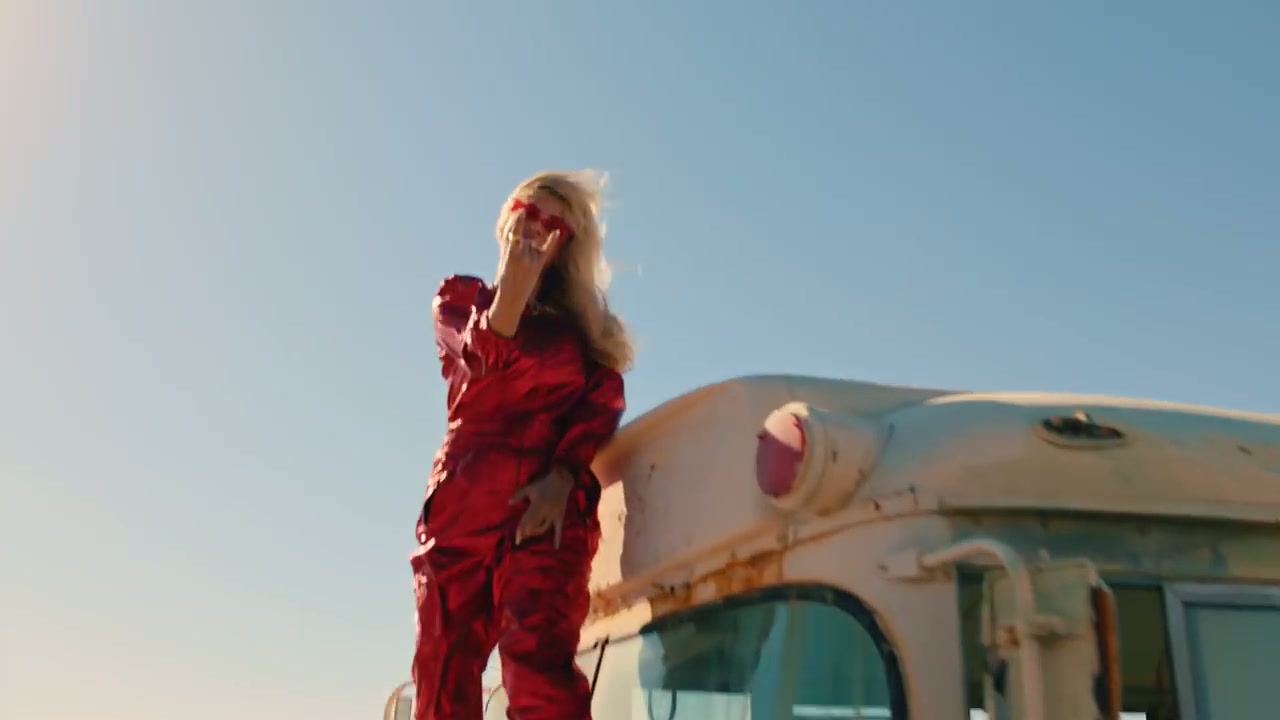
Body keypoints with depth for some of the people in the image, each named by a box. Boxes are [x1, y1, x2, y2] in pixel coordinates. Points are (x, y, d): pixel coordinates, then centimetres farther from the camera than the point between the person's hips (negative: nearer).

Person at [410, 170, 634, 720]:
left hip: (551, 501, -2)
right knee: (445, 673, -4)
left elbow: (604, 402, 3)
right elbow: (482, 364, 0)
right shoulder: (461, 297, 21)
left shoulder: (584, 321, 20)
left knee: (538, 658, -22)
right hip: (464, 494, 2)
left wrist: (563, 478, -13)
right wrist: (514, 282, -12)